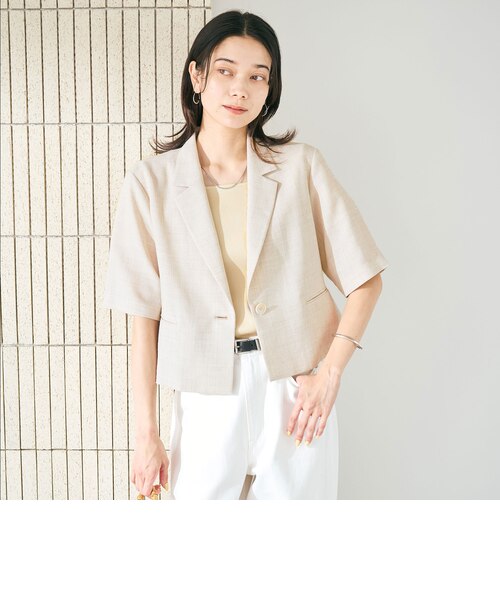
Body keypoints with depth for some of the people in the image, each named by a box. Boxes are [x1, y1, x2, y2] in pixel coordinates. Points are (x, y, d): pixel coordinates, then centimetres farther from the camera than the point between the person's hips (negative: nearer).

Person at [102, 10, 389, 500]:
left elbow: (366, 280, 2)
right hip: (206, 398, 0)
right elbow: (144, 316, -2)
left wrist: (330, 373, -9)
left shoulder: (301, 166, -1)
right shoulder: (151, 180, -1)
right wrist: (146, 433, -3)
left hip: (296, 390, 1)